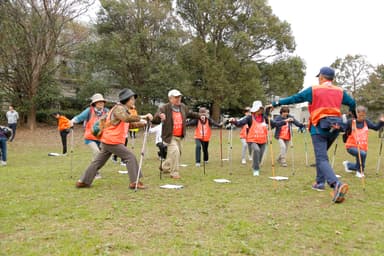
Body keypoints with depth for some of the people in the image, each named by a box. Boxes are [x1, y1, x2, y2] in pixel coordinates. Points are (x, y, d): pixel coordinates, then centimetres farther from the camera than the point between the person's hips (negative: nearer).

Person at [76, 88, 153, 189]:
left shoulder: (123, 109, 21)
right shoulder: (119, 108, -12)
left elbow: (131, 124, 20)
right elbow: (127, 118, -32)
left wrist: (143, 123, 6)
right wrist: (142, 117, -32)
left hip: (106, 141, 10)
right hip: (113, 141, -10)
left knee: (98, 162, 12)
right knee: (130, 157, -6)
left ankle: (83, 181, 17)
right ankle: (134, 182, -5)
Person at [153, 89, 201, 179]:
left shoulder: (183, 107, 5)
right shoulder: (165, 108, -14)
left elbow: (190, 114, 26)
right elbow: (155, 120, -21)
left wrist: (199, 116, 18)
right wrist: (160, 116, -42)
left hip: (179, 136, 8)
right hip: (170, 136, -8)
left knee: (178, 153, 19)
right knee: (175, 152, -22)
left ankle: (164, 166, 43)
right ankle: (174, 173, -7)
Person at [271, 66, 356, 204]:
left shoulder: (314, 90, -1)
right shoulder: (340, 91, 11)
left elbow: (294, 98, -1)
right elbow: (352, 103, 21)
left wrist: (277, 102, 8)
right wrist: (354, 114, 43)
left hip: (319, 127, -5)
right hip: (335, 127, 5)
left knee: (322, 159, -9)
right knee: (321, 154, 23)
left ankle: (337, 184, -30)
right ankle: (320, 182, 26)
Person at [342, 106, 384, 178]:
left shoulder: (366, 122, 3)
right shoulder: (351, 122, -9)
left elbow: (376, 127, 3)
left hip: (363, 147, 5)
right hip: (351, 146, -5)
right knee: (362, 154, -36)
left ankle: (348, 164, 48)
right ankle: (359, 172, -12)